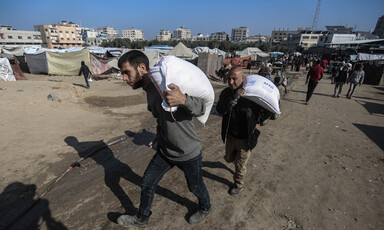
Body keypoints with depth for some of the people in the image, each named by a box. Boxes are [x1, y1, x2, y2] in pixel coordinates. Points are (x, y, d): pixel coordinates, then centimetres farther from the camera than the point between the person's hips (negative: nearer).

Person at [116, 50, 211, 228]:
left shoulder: (167, 84, -26)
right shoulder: (149, 90, 1)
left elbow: (201, 108, -29)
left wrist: (183, 99, -50)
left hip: (188, 153, -7)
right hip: (165, 151, 7)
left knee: (195, 187, 18)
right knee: (147, 185, 16)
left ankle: (206, 208, 52)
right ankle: (141, 219, 44)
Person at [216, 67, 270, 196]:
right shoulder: (226, 92, -10)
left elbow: (267, 110, -2)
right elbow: (220, 110, -28)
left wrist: (257, 123, -4)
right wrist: (234, 98, -37)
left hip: (245, 138, -4)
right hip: (230, 135, 4)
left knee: (240, 166, 12)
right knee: (229, 159, 24)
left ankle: (238, 185, 40)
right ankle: (239, 157, 57)